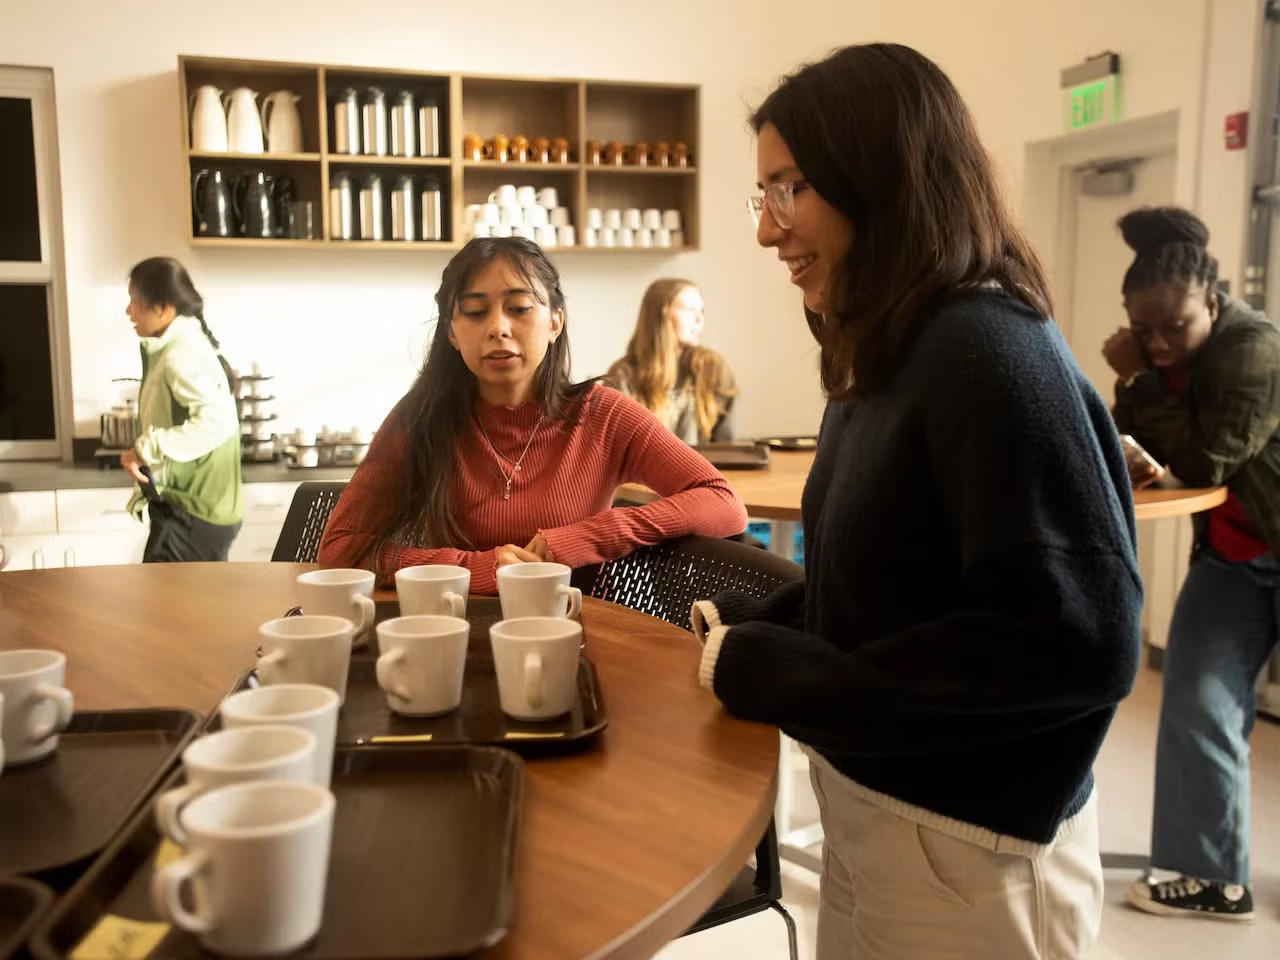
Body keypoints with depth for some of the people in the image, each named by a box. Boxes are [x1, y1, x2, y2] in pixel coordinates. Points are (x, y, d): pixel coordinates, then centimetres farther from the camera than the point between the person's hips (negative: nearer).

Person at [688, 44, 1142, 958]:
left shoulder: (989, 354, -22)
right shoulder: (889, 358, 5)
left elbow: (1082, 640, -27)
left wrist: (780, 677, -22)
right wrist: (752, 625, -4)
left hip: (964, 844, -8)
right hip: (873, 805, 8)